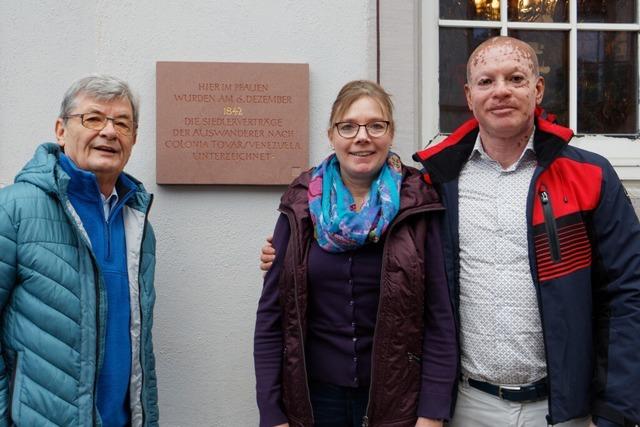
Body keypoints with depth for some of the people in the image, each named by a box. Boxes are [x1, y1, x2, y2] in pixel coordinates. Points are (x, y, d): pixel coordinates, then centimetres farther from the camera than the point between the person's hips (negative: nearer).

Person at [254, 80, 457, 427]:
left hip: (395, 398, -1)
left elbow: (439, 316, -6)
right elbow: (271, 315, -2)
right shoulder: (301, 207, -3)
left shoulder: (418, 206, -7)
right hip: (313, 395, 1)